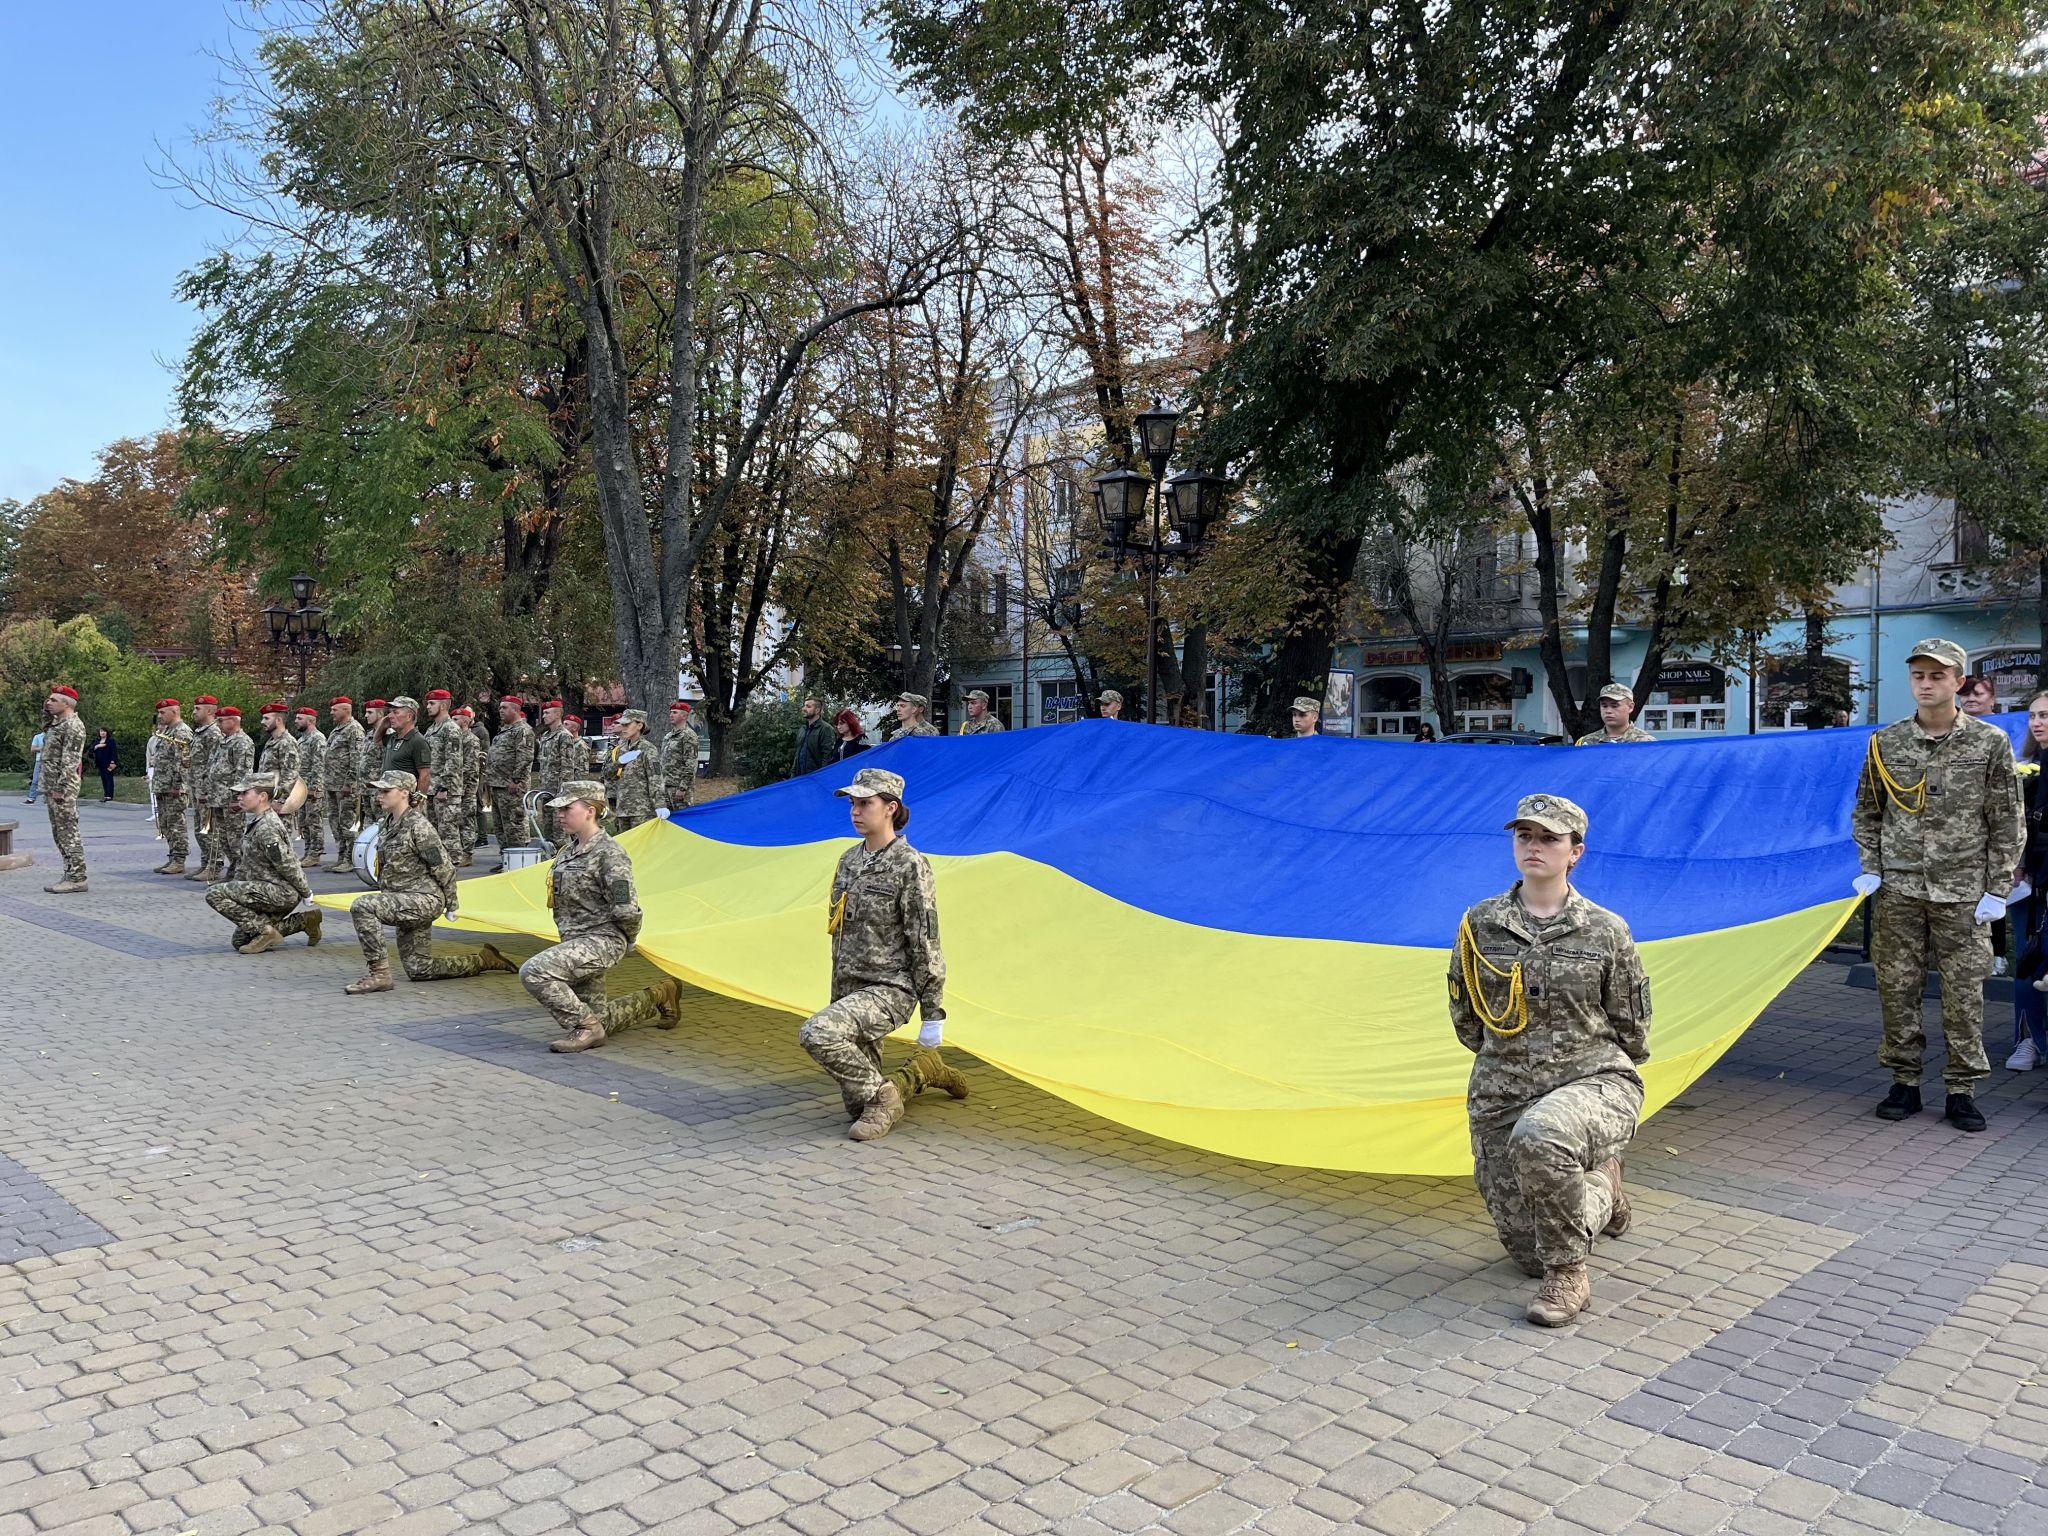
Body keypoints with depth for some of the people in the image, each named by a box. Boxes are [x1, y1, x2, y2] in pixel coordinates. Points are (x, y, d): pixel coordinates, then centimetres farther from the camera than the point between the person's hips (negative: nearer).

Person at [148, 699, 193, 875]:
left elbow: (183, 762, -20)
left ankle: (179, 861, -4)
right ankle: (172, 858, 17)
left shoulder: (182, 732, -13)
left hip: (175, 788, -10)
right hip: (162, 787, 10)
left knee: (176, 824, -7)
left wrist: (177, 786, -23)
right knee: (165, 824, 12)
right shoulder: (166, 730, 19)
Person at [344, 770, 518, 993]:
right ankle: (483, 960, 28)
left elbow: (444, 867, -14)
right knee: (418, 970, 13)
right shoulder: (385, 825, 11)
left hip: (424, 899, -10)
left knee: (363, 905, -27)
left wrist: (451, 905, -9)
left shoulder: (418, 825, -15)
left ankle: (378, 973, -20)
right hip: (407, 903, 10)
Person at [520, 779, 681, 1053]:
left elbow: (627, 910, -22)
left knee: (533, 972, -27)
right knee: (599, 1021, 15)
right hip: (576, 943, 9)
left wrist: (627, 941, -6)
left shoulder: (609, 854, -18)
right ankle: (658, 997, 34)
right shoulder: (568, 848, 10)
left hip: (602, 941, -9)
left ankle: (587, 1028, -15)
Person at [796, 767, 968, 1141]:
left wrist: (933, 1015, -15)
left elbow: (926, 943, -14)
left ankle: (882, 1097, -10)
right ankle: (923, 1070, 35)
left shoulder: (909, 865, -13)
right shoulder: (850, 860, 10)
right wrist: (837, 1000, 21)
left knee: (816, 1033, -31)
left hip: (890, 990, -8)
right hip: (852, 990, 8)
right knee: (858, 1107, 10)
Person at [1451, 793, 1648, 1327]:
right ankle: (1599, 1191, 41)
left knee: (1538, 1137, -39)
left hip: (1595, 1082, -3)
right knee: (1528, 1252, 8)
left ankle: (1568, 1275, -14)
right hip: (1501, 1098, 4)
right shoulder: (1479, 925, 1)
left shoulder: (1606, 931, -4)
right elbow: (1466, 1020, 15)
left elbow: (1632, 1031, 7)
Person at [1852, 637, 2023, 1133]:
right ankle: (1905, 1083, 17)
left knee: (1964, 993, 2)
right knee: (1897, 988, 5)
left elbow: (2007, 823, 0)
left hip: (1963, 892, -2)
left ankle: (1962, 1091, 14)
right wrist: (1870, 869, 3)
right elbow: (1866, 813, 14)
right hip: (1898, 890, 2)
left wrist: (1997, 890, -4)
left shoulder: (1991, 743, -2)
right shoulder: (1885, 743, 4)